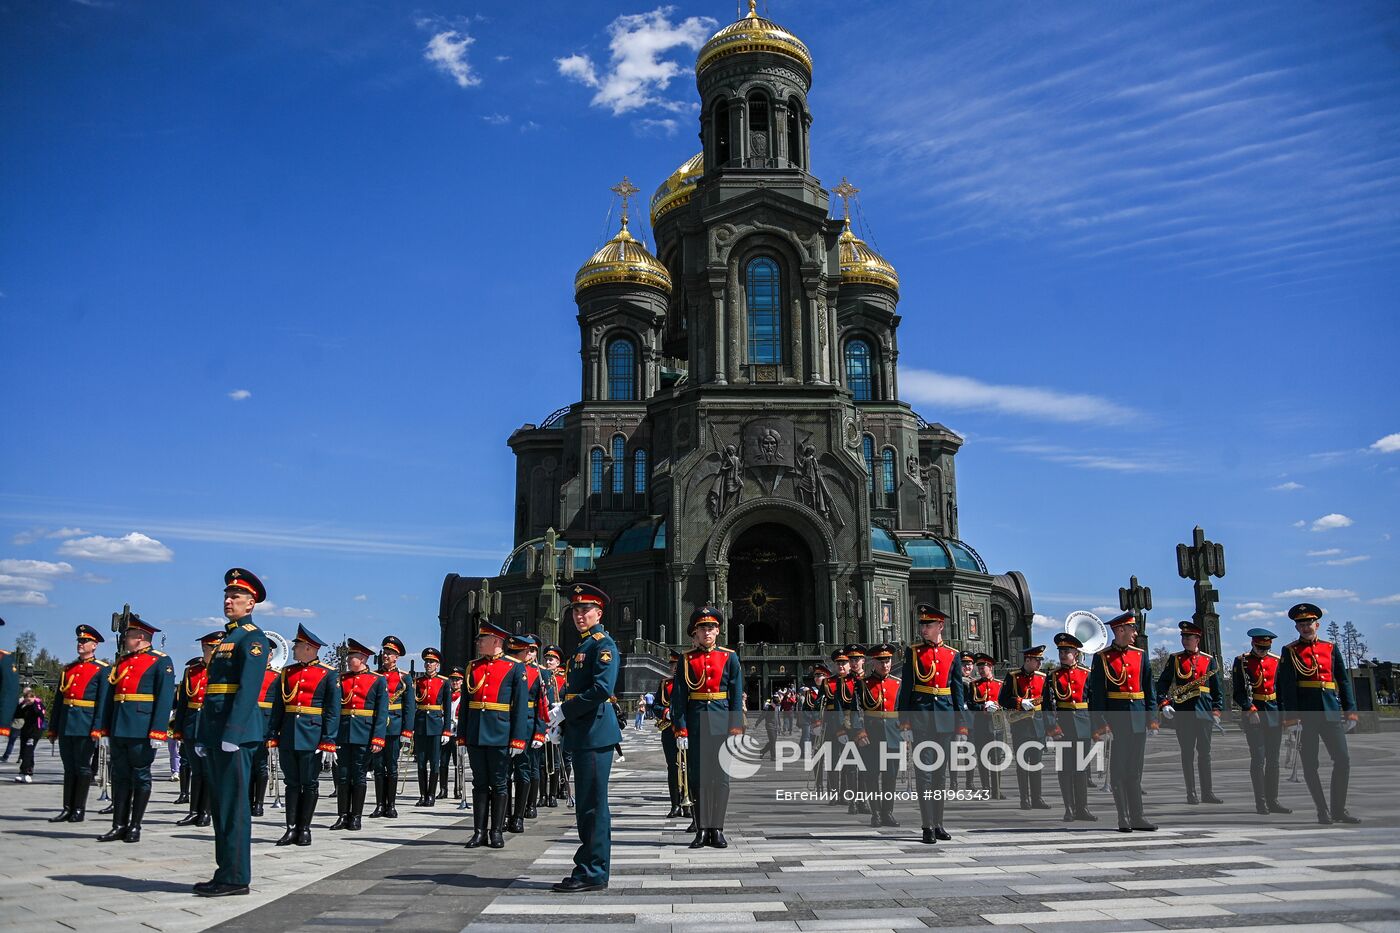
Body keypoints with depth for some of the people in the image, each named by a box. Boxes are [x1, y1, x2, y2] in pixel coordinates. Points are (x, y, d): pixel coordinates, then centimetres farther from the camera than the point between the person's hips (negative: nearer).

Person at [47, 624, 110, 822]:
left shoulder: (102, 669, -3)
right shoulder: (68, 669, 15)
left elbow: (103, 701, -9)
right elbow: (58, 700, 16)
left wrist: (97, 728, -16)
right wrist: (53, 728, 12)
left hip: (85, 725, -6)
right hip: (66, 725, 6)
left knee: (83, 767, 0)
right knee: (69, 767, 10)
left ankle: (79, 810, 6)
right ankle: (67, 809, 15)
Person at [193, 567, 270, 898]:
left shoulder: (253, 638, -7)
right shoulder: (227, 638, 21)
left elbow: (249, 688, -17)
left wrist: (232, 732, -24)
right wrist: (202, 736, 18)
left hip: (237, 733, -9)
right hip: (216, 734, 9)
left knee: (234, 805, -6)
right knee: (220, 805, 13)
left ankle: (236, 877, -1)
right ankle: (225, 873, 20)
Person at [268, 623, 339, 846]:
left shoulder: (328, 674, -3)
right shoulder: (286, 673, 12)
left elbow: (333, 710, -5)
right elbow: (277, 707, 12)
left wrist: (328, 739, -12)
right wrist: (272, 735, 3)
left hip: (312, 735, -4)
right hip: (288, 735, 4)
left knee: (309, 783, 3)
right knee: (292, 782, 7)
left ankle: (304, 829, 12)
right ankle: (291, 828, 12)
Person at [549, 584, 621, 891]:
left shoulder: (603, 644, -9)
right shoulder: (582, 646, 20)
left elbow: (602, 689, -21)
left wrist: (564, 711, -14)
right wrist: (563, 726, 16)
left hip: (595, 735, -10)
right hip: (581, 736, 10)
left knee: (593, 805, -5)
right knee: (586, 805, 13)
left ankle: (593, 874, 0)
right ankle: (588, 869, 20)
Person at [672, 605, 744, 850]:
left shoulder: (729, 658, 6)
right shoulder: (687, 660, 5)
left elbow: (737, 696, 4)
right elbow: (678, 697, 1)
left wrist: (736, 728, -4)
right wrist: (681, 729, -7)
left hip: (721, 722, 0)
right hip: (695, 723, 0)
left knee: (721, 778, 2)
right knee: (697, 778, 3)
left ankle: (717, 830, 9)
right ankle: (702, 830, 11)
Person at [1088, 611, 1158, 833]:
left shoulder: (1140, 655, 12)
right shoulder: (1102, 658, -2)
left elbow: (1149, 688, 13)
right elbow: (1096, 693, -5)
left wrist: (1152, 716, 3)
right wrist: (1100, 723, -12)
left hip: (1138, 721, 4)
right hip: (1116, 721, -4)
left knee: (1135, 771, 8)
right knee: (1119, 771, 1)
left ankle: (1137, 817, 12)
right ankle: (1123, 819, 7)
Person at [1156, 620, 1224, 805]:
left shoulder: (1209, 661, 10)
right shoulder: (1174, 659, 7)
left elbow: (1217, 689, 10)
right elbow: (1162, 683, 3)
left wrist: (1216, 711, 1)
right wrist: (1164, 704, -11)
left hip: (1204, 712, 1)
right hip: (1182, 712, -1)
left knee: (1205, 752, 4)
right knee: (1187, 753, 2)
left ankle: (1208, 793, 10)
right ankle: (1191, 794, 6)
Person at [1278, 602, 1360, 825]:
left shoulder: (1331, 648, 12)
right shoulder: (1290, 652, 2)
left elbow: (1344, 681, 12)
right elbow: (1287, 687, -5)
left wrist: (1349, 710, 3)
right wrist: (1292, 716, -13)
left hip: (1330, 712, 3)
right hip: (1305, 713, -3)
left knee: (1343, 759, -1)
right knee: (1310, 764, 1)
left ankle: (1339, 810, 11)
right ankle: (1323, 811, 12)